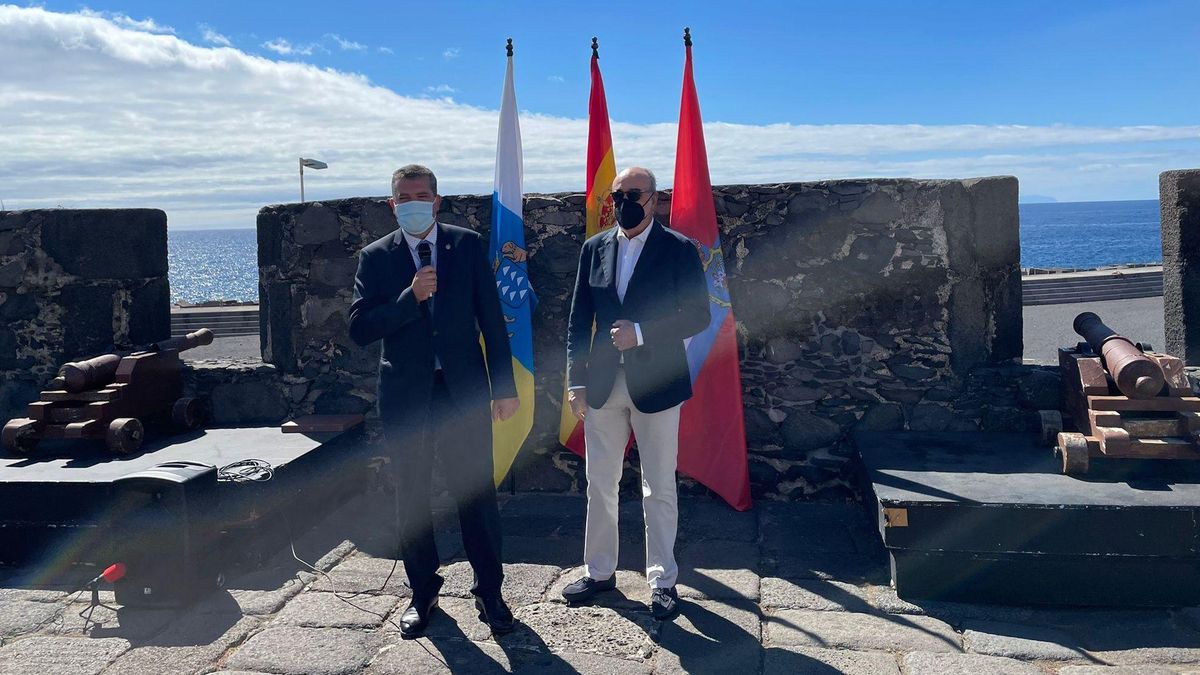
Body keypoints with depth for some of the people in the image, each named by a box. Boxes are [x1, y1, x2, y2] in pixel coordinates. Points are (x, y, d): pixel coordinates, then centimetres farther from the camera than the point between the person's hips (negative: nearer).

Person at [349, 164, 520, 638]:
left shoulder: (468, 245, 2)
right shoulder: (375, 257, 2)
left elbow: (491, 318, 1)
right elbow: (359, 329, -6)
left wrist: (504, 386, -2)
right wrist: (410, 297, -19)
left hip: (463, 389, -1)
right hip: (405, 394, 1)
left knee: (477, 492, 5)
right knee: (411, 497, 12)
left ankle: (489, 591, 21)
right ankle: (422, 592, 29)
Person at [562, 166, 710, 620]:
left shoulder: (679, 250, -4)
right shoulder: (594, 249, 7)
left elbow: (698, 316, -7)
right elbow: (579, 319, 8)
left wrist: (641, 333, -18)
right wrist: (576, 380, 2)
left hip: (656, 385, -4)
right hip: (603, 385, 4)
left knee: (659, 489, 6)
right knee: (599, 484, 12)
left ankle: (663, 580, 20)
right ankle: (599, 571, 28)